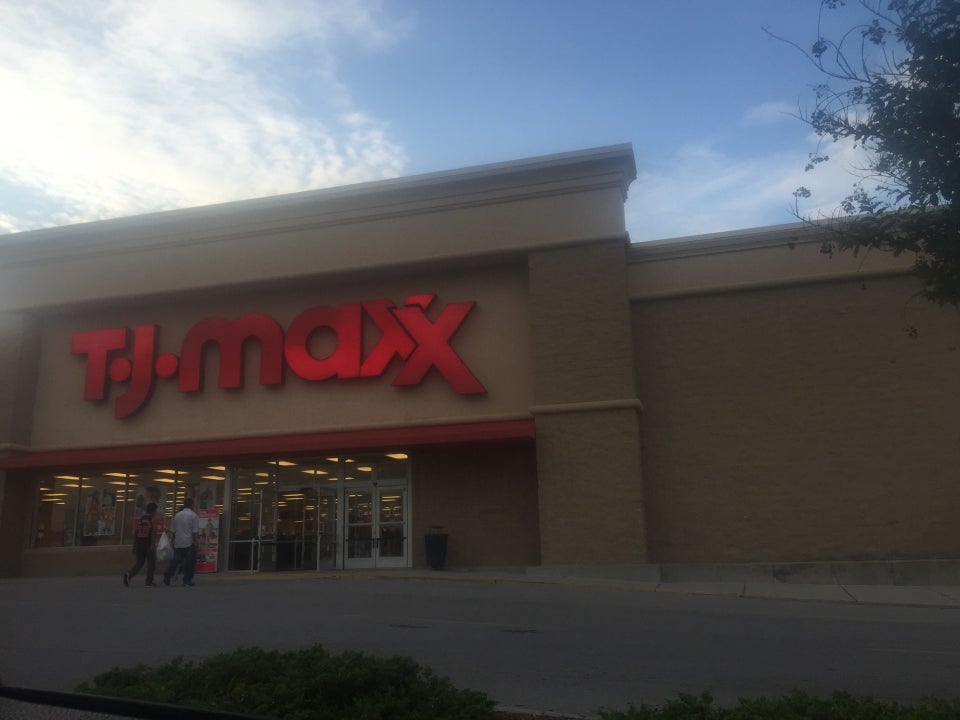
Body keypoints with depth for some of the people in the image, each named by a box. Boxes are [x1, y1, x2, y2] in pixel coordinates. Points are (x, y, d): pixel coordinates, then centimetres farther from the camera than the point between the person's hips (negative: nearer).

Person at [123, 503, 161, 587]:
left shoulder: (139, 519, 12)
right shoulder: (153, 519, -4)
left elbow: (135, 533, 11)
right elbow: (154, 533, -14)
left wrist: (134, 546, 16)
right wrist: (153, 545, -17)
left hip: (139, 544, 5)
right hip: (149, 544, -5)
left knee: (138, 563, 10)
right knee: (151, 564, 9)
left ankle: (128, 574, -15)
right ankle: (149, 582, 12)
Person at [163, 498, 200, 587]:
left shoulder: (177, 515, 9)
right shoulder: (193, 516, -8)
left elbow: (174, 531, 15)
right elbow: (195, 532, -13)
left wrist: (174, 541, 25)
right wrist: (195, 541, -7)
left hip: (178, 543, 5)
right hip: (189, 543, -5)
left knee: (175, 561, 12)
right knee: (190, 562, 4)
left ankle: (166, 578, 7)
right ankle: (187, 580, 6)